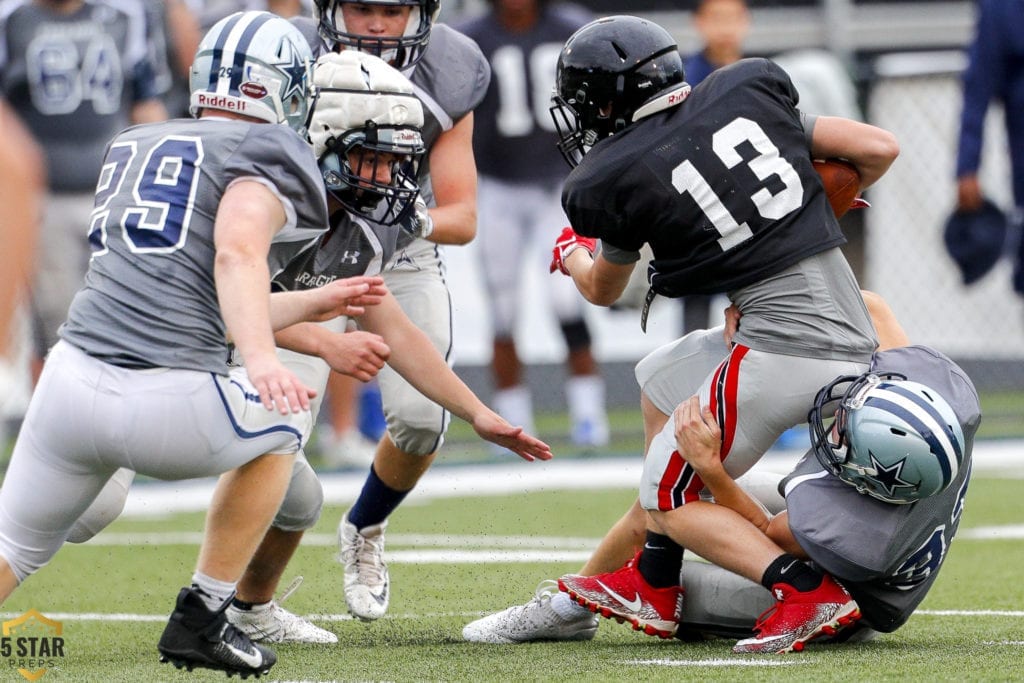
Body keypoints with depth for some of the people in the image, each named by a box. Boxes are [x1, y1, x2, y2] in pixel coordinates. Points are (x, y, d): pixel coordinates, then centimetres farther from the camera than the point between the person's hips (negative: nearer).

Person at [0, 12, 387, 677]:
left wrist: (313, 304, 37)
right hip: (166, 407, -5)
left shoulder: (134, 146, 26)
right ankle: (201, 621, 22)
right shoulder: (264, 155, 5)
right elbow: (237, 254, -17)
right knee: (279, 421, 26)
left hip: (69, 386, 5)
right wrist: (261, 359, -29)